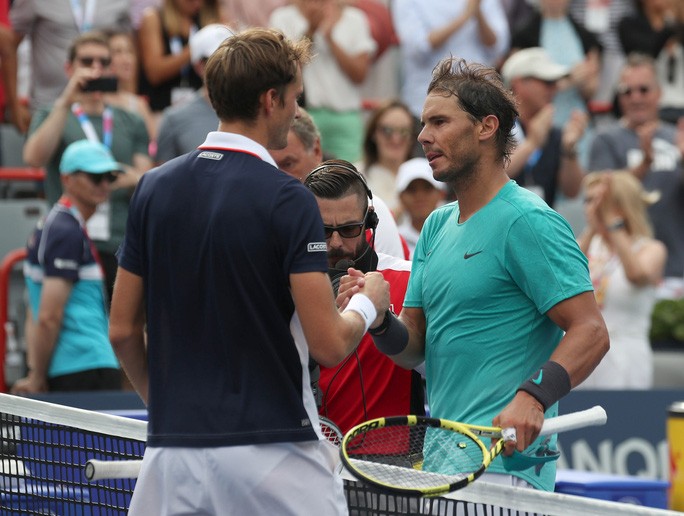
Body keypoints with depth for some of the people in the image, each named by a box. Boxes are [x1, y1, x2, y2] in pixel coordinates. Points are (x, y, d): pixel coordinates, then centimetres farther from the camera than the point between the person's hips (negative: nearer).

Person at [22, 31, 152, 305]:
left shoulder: (131, 123, 19)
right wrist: (65, 102, -14)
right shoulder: (52, 117, 11)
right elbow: (34, 157, -10)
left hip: (122, 248, 3)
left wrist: (134, 179, -13)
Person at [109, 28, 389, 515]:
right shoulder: (287, 199, -10)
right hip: (274, 451, -5)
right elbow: (329, 345, -14)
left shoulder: (154, 188, 6)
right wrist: (367, 302, 7)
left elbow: (123, 330, 11)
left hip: (173, 444, 5)